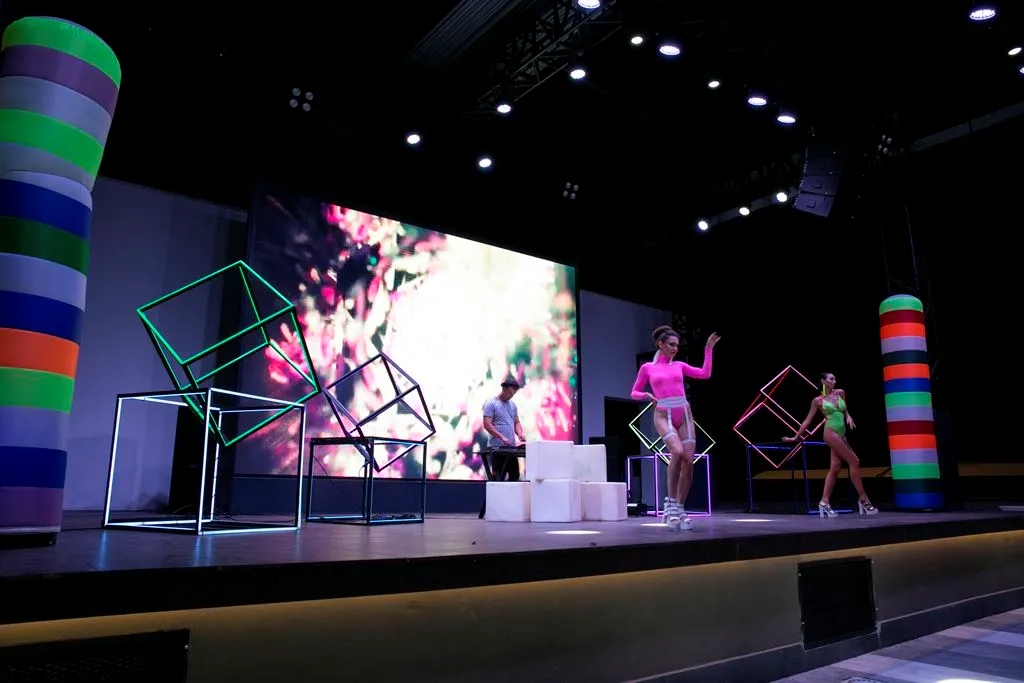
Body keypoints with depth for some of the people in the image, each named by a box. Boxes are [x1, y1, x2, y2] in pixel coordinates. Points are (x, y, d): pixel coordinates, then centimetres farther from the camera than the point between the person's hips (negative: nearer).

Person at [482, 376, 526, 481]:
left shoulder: (513, 405, 15)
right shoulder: (491, 403, -7)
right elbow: (487, 424, -14)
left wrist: (520, 434, -2)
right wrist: (502, 437, -23)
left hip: (512, 446, 7)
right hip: (497, 447, -7)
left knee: (515, 475, 8)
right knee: (499, 478, -4)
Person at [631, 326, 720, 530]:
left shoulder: (679, 366, 15)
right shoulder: (647, 368, 8)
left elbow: (705, 374, 6)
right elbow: (634, 393, 11)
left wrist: (708, 349, 7)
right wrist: (647, 395, -9)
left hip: (684, 415, 4)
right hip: (663, 416, -4)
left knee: (688, 462, -6)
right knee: (677, 452, -29)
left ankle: (679, 509, 8)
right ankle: (670, 502, -15)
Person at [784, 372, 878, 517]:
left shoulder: (840, 393, 14)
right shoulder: (818, 400, 2)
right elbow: (808, 420, 7)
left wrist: (848, 417, 2)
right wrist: (796, 437, 8)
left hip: (841, 435, 6)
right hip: (831, 433, -6)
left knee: (835, 468, 3)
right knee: (854, 462, -11)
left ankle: (824, 503, 6)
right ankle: (863, 500, -6)